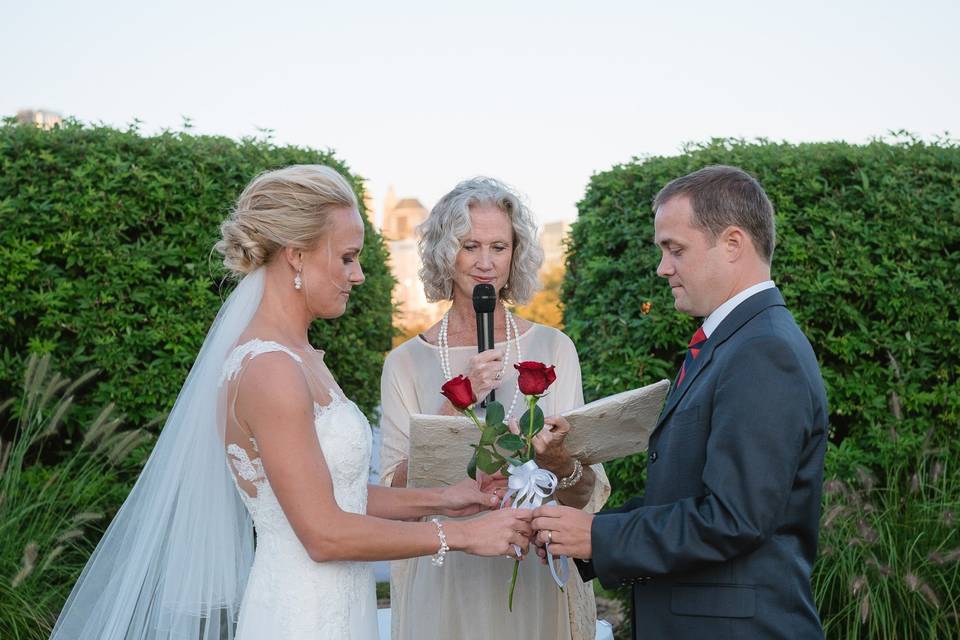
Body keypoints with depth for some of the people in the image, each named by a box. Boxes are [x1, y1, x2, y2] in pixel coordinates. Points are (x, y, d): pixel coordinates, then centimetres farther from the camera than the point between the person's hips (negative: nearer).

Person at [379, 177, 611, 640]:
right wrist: (456, 405, -16)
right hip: (445, 583, 0)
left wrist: (563, 466, -23)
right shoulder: (406, 362, -2)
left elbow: (587, 497, -1)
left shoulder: (554, 348, -2)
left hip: (537, 580, 1)